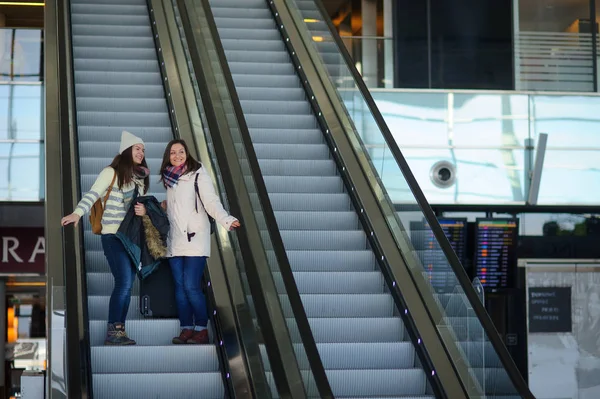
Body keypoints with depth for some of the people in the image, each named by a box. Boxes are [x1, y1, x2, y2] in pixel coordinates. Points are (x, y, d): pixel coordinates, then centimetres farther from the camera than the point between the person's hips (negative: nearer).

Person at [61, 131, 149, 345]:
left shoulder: (140, 177, 15)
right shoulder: (111, 172, -6)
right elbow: (93, 194, -17)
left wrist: (144, 211, -3)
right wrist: (78, 213, -34)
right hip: (113, 235, -7)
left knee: (127, 285, 4)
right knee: (124, 282, -15)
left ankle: (119, 331, 8)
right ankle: (112, 332, -11)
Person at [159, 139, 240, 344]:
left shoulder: (198, 175, -2)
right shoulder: (170, 179, 16)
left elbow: (211, 202, -13)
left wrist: (226, 220, -27)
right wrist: (163, 206, 12)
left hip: (195, 238, -6)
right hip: (175, 241, 6)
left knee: (191, 287, -13)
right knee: (180, 287, 2)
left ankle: (201, 330, -6)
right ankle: (187, 329, 6)